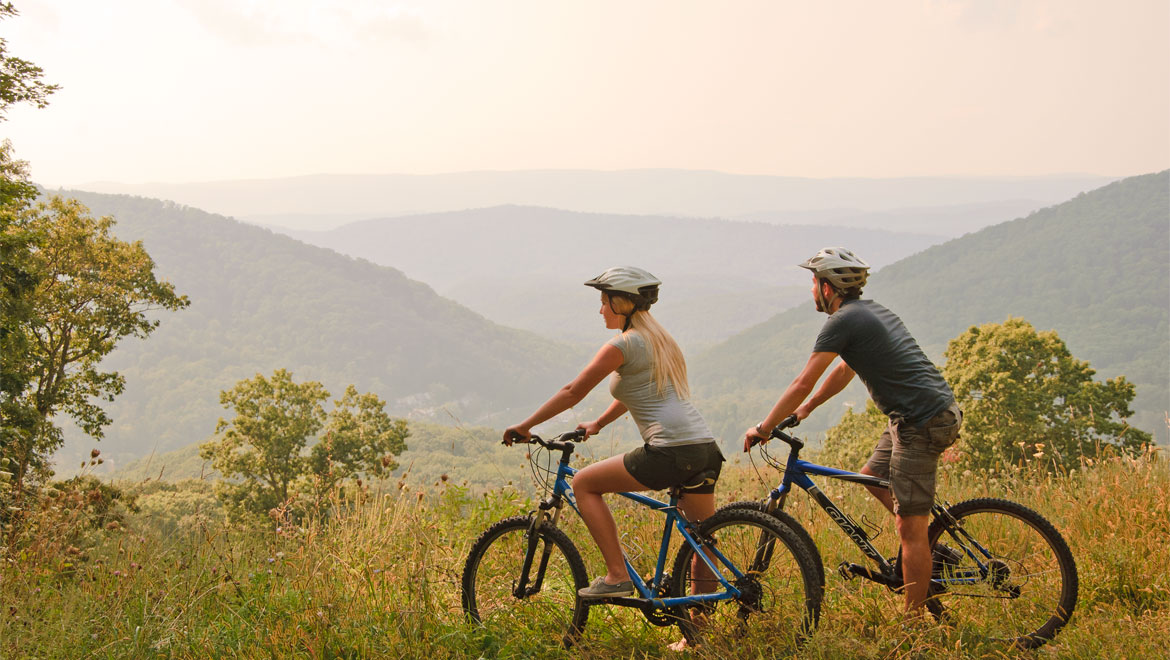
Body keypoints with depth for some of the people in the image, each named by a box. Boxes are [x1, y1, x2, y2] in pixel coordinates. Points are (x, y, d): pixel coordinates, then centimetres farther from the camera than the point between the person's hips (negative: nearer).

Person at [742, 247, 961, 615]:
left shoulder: (843, 321, -10)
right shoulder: (871, 311, 19)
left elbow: (803, 383, -10)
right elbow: (846, 371, 31)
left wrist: (763, 428, -1)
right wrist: (807, 408, 35)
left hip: (921, 423, -10)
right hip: (940, 410, 10)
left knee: (910, 527, -5)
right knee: (872, 476, 24)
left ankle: (913, 622, 1)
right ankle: (927, 552, 25)